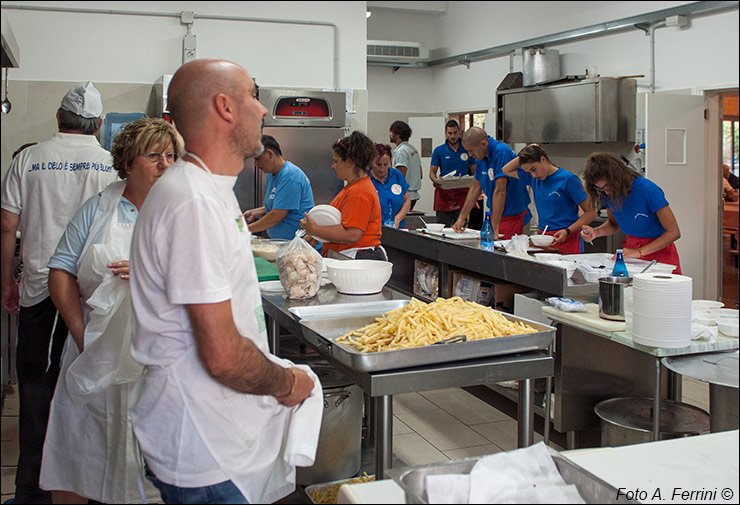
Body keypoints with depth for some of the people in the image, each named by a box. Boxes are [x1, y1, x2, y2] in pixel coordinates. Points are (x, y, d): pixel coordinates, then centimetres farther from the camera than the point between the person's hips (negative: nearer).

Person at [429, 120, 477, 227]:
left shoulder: (467, 150, 9)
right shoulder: (438, 151, 6)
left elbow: (474, 172, 15)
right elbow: (432, 172, 6)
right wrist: (435, 181, -16)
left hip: (462, 192, 0)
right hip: (444, 192, 0)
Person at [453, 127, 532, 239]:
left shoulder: (501, 153, -21)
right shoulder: (480, 158, 6)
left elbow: (500, 191, -26)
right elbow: (475, 188, 14)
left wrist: (495, 228, -28)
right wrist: (461, 218, 11)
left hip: (513, 216, -8)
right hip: (495, 215, 8)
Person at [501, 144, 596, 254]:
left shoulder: (568, 179, -8)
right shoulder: (533, 178, 11)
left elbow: (591, 213, -7)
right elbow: (507, 170, 25)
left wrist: (568, 231, -19)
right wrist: (523, 156, 8)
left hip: (566, 240, -5)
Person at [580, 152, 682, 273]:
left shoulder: (648, 190, -19)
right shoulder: (609, 194, -3)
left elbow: (674, 232, -16)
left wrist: (639, 252, -23)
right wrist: (596, 232, -5)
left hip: (659, 254, -5)